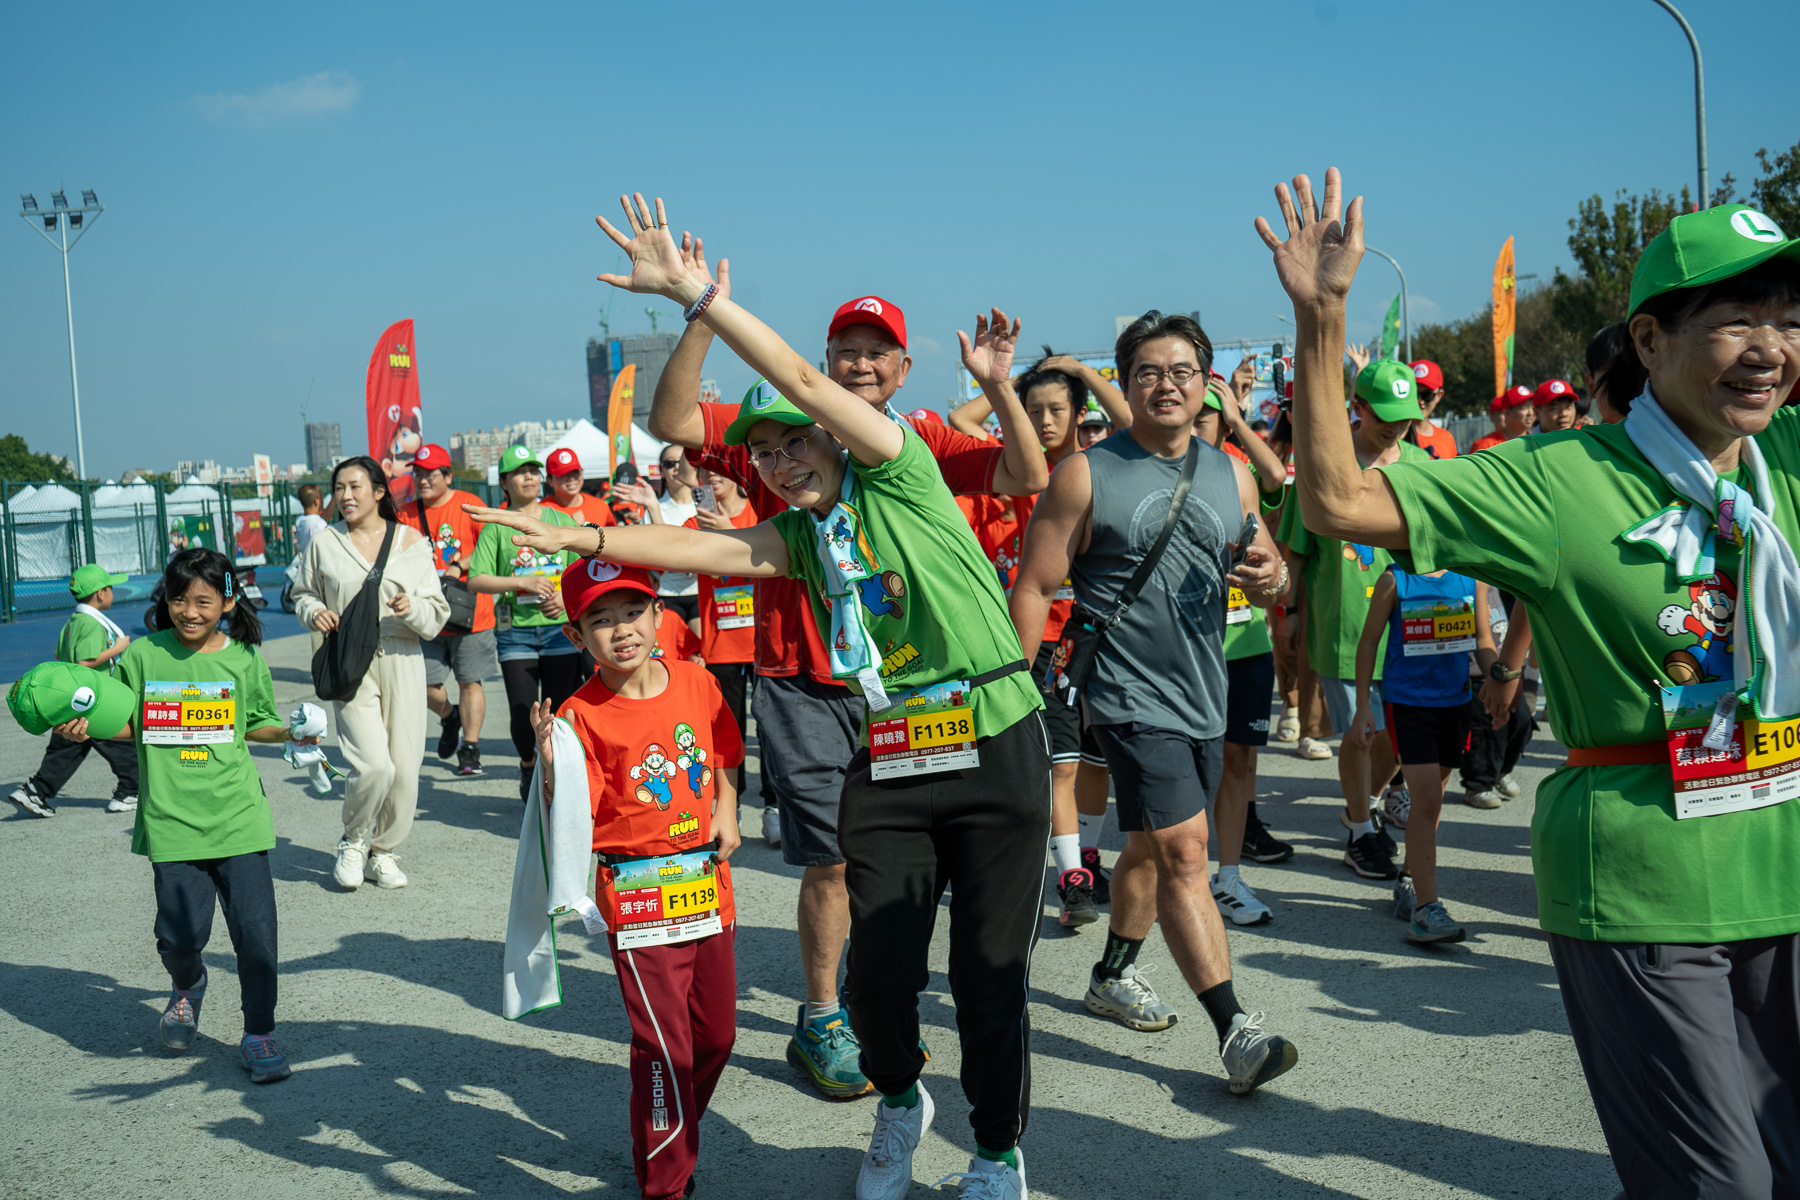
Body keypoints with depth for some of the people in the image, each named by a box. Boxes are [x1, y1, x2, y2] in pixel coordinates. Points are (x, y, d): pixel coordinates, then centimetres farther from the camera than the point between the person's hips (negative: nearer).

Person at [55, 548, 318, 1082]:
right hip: (171, 818, 0)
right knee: (181, 934, -3)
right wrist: (85, 727, -6)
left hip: (238, 813, 0)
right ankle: (187, 985, 34)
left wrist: (290, 732, -3)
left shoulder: (244, 659, 3)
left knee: (255, 928, -4)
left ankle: (259, 1035, 14)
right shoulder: (142, 656, 3)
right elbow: (128, 724, 12)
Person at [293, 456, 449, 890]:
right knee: (374, 764, -16)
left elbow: (436, 613, 7)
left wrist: (412, 608, -15)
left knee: (405, 767, 1)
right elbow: (303, 594, 21)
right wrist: (314, 612, -1)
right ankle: (353, 842, 13)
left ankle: (383, 852, 24)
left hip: (402, 661, 2)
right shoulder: (324, 544, 6)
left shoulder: (411, 542, 6)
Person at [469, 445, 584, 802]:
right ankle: (527, 765, 24)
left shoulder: (563, 520, 11)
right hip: (515, 629, -1)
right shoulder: (496, 527, 5)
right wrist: (521, 582, -14)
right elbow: (476, 580, -3)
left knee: (559, 711, -3)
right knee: (523, 712, -7)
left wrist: (567, 595, -7)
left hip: (560, 627, 1)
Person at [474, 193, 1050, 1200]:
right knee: (880, 974, 0)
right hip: (887, 765, 5)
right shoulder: (797, 536, 11)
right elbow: (701, 547, 1)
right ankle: (900, 1102, 33)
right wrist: (581, 538, -8)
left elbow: (802, 380, -13)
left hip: (994, 747, -5)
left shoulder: (900, 473, -5)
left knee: (990, 978, 3)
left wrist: (697, 292, -15)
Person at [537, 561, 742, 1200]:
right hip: (638, 897, -5)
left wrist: (726, 807, 0)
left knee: (716, 1033, 16)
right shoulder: (580, 716, -13)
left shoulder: (696, 683, 1)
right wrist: (550, 761, -32)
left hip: (708, 884, 6)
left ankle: (666, 1142, 39)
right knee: (664, 1045, -3)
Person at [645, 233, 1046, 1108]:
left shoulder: (922, 444, 3)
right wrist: (702, 322, -24)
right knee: (832, 860, -1)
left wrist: (1000, 387, -19)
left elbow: (1026, 479, -6)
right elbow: (670, 423, -13)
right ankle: (820, 1024, 17)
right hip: (805, 686, -3)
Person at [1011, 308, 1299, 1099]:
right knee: (1183, 851, -12)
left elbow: (1265, 586, 15)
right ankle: (1235, 1032, -9)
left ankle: (1113, 975, 39)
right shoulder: (1086, 475, -6)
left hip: (1205, 694, 6)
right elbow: (1033, 588, -6)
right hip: (1132, 696, -6)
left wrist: (1271, 578, -9)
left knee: (1151, 847, 19)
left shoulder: (1232, 476, 8)